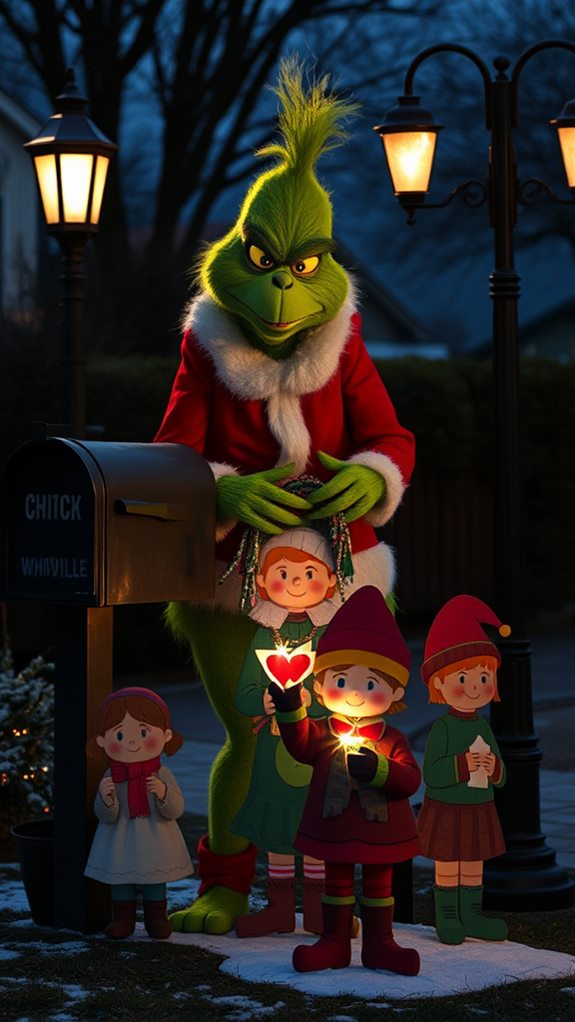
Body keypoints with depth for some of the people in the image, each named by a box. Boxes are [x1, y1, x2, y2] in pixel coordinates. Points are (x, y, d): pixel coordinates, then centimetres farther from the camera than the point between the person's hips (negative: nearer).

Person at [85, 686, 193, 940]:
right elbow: (107, 816, -11)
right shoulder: (111, 778, -9)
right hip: (120, 842, 0)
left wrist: (162, 793, -33)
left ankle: (156, 918, 22)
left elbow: (175, 810, -14)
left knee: (155, 880, 10)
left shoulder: (162, 776, -9)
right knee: (120, 881, 8)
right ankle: (123, 919, 21)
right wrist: (106, 798, -31)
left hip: (154, 842, 0)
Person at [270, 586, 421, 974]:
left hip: (380, 829, 0)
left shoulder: (392, 740, -4)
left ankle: (379, 944, 20)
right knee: (337, 881, 11)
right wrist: (290, 707, -36)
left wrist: (377, 770, -30)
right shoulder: (323, 733, -3)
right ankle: (335, 943, 20)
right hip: (335, 828, 0)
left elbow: (410, 778, -15)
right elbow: (299, 744, -24)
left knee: (378, 883, 10)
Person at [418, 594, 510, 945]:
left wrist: (493, 768, -17)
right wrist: (462, 766, -30)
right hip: (446, 811, -6)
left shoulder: (484, 726, 2)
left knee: (474, 864, 13)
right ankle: (447, 918, 13)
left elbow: (500, 777, 5)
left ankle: (471, 916, 23)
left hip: (479, 811, 6)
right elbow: (431, 774, -21)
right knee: (448, 866, 4)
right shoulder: (442, 728, -15)